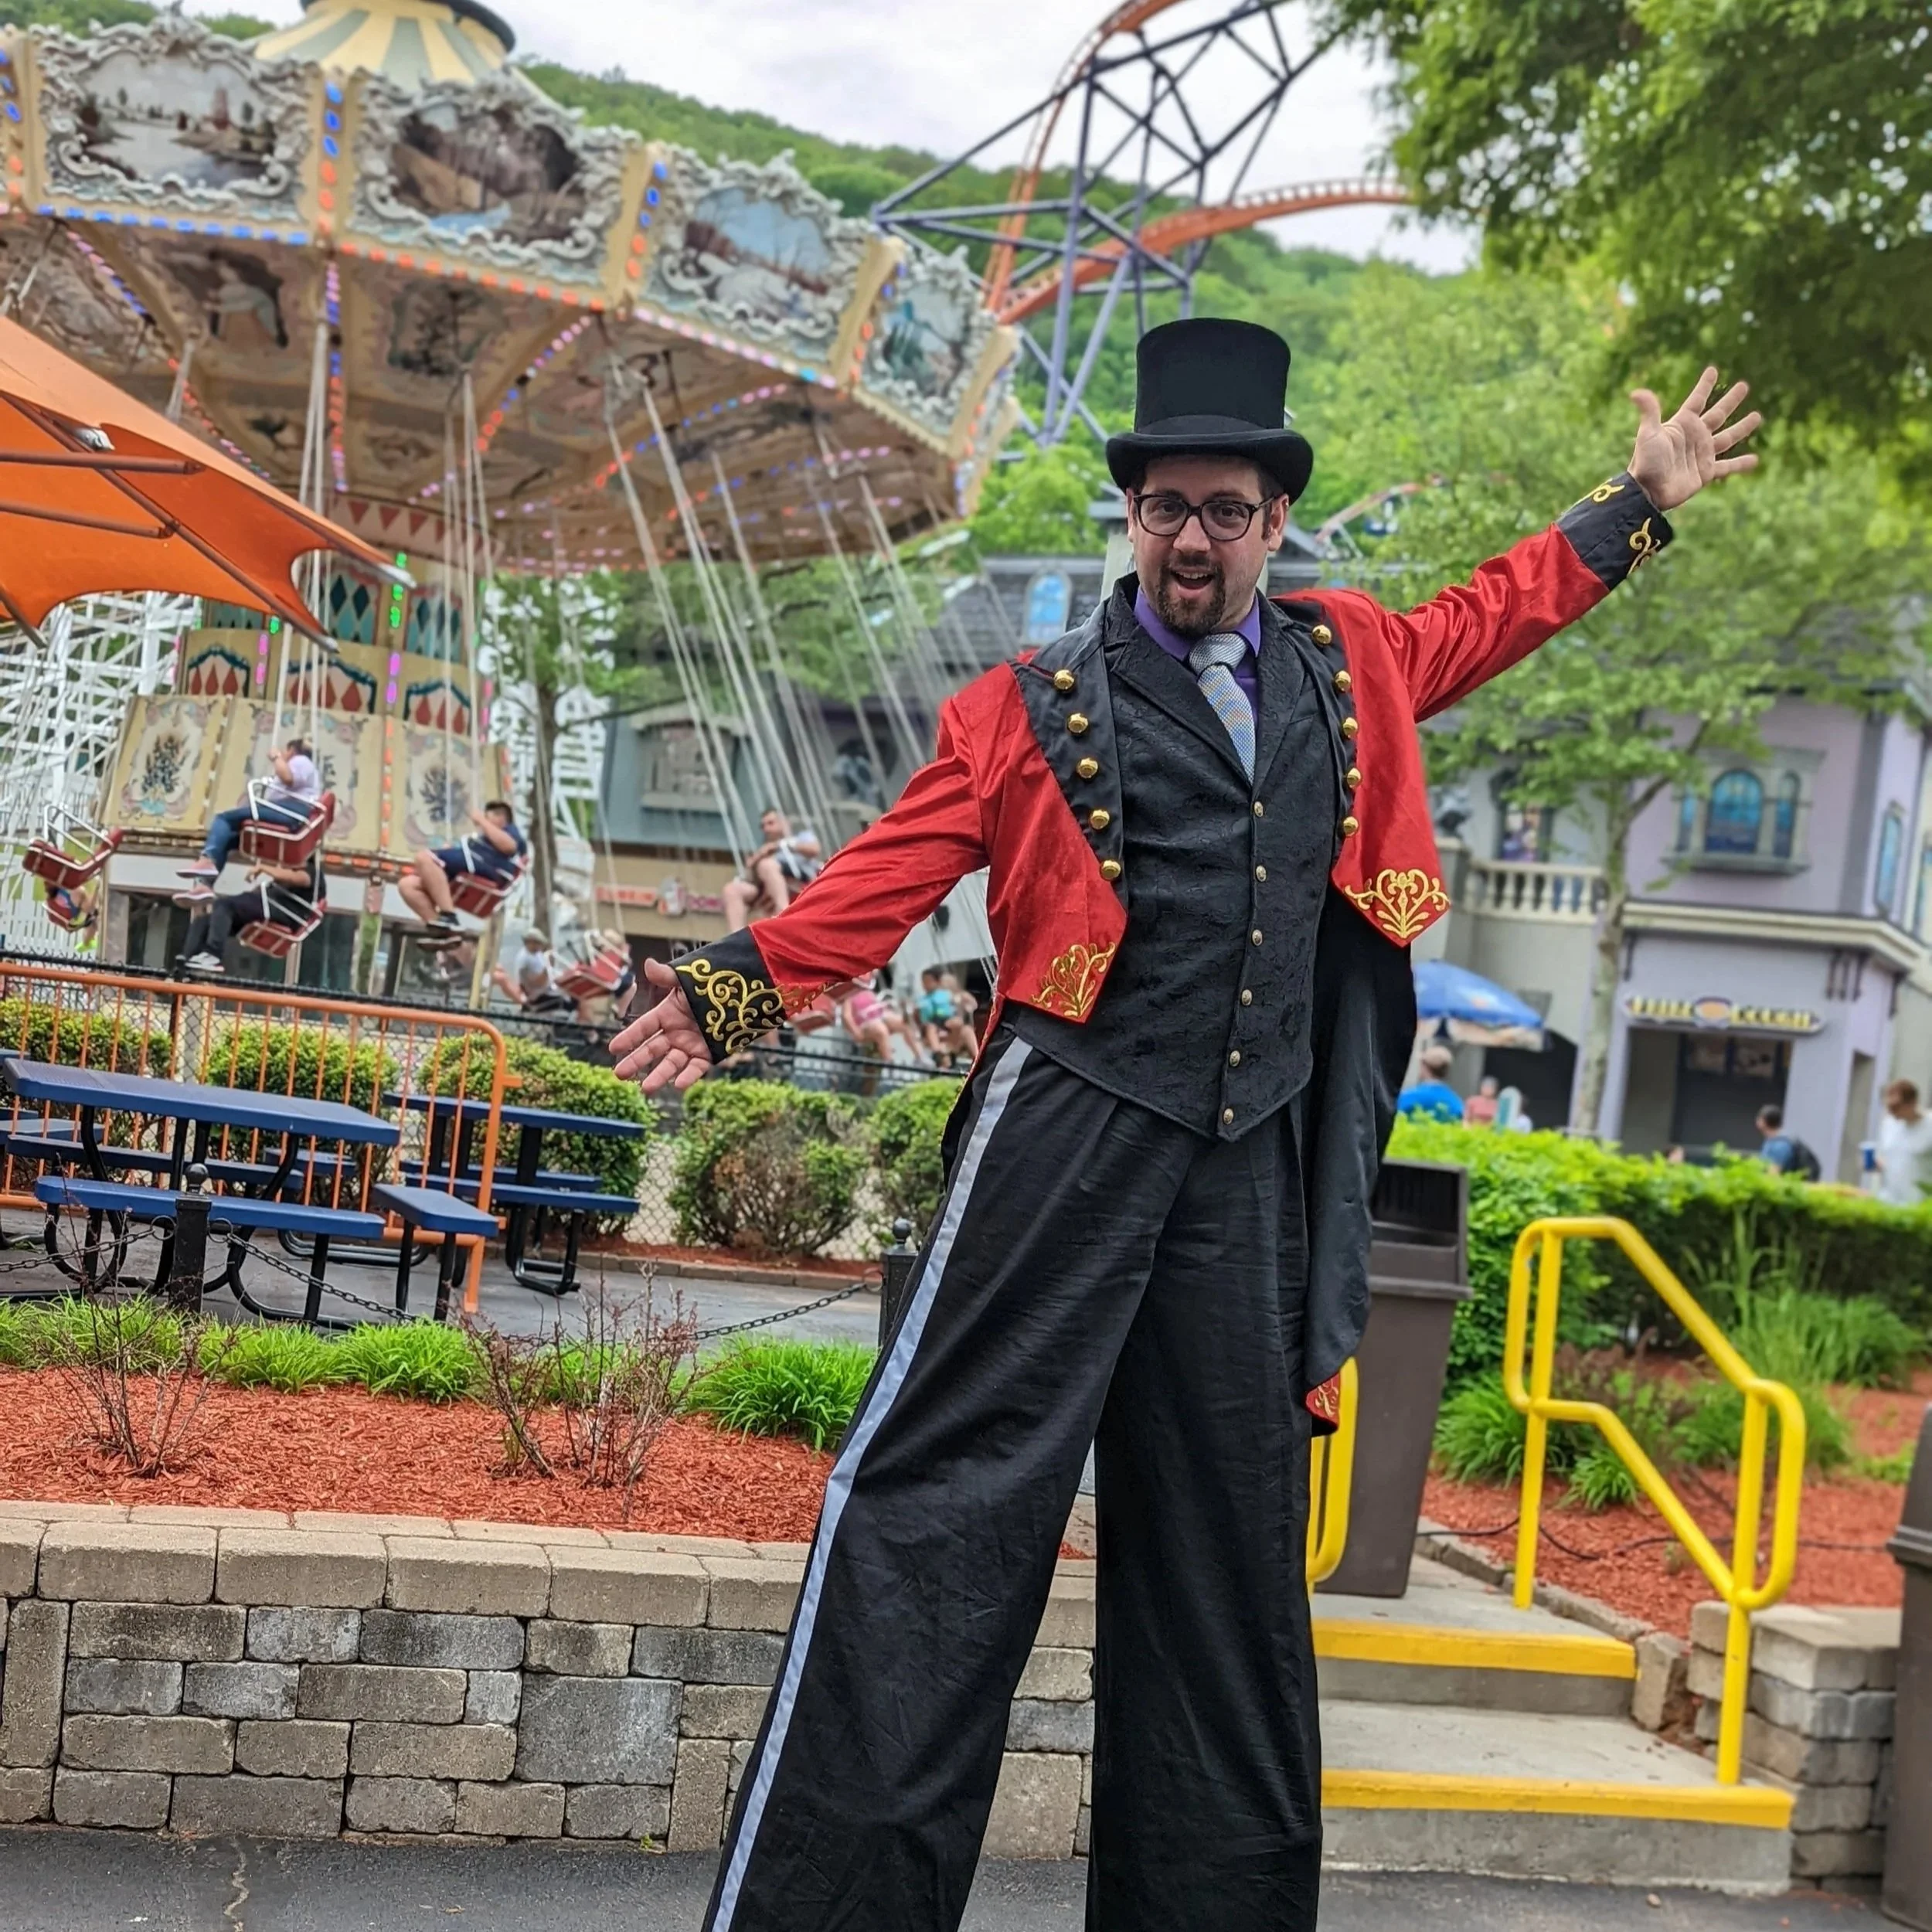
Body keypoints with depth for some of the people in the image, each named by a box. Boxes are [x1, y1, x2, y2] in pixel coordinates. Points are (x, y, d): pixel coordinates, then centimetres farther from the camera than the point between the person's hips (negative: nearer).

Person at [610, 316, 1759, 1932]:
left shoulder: (1348, 666, 14)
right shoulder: (1039, 705, 1)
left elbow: (1483, 618, 31)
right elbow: (898, 871, -7)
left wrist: (1643, 504, 37)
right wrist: (742, 985, -19)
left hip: (1253, 1165, 5)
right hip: (1072, 1138, -4)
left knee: (1230, 1543, 11)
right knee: (945, 1497, -9)